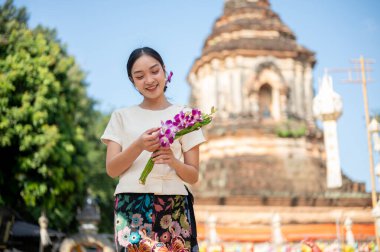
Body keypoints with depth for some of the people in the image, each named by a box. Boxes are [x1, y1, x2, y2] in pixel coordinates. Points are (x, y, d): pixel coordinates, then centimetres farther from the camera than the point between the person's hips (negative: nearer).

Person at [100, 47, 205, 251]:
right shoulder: (122, 116, 11)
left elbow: (193, 176, 7)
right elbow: (111, 170, 2)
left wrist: (173, 161, -14)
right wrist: (139, 146, -15)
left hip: (174, 208, 0)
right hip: (131, 207, 0)